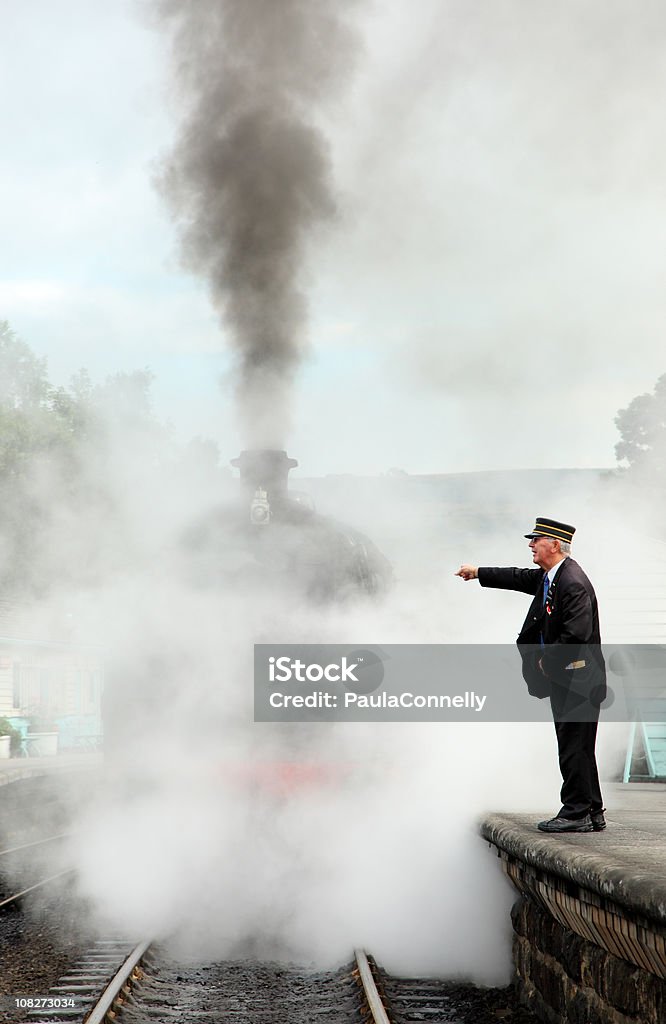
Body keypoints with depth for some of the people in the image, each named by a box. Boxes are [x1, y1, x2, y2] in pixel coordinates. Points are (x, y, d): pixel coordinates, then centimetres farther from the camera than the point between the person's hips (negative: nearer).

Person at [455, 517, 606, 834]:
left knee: (574, 747, -5)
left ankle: (577, 813, 1)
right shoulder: (549, 576, 10)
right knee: (576, 749, 13)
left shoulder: (573, 583, -21)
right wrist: (478, 572, 34)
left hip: (577, 679, -10)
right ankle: (591, 813, 19)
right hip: (563, 679, 10)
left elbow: (576, 636, -26)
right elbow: (521, 578, 27)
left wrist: (547, 661, -13)